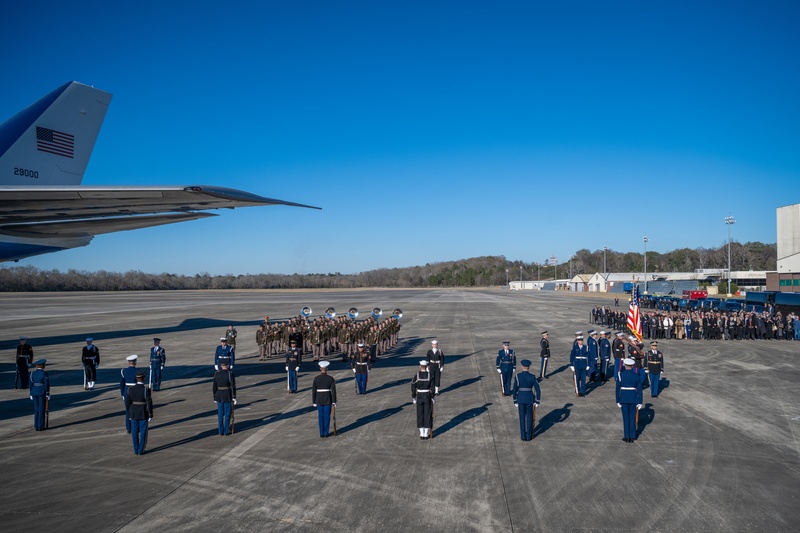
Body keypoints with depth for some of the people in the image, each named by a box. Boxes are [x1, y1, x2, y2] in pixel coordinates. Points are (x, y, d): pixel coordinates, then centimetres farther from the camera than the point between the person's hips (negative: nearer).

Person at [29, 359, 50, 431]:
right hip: (42, 392, -5)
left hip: (34, 392, 5)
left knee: (36, 409, 11)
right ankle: (41, 426, 2)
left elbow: (31, 384, 4)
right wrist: (48, 394, -7)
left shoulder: (33, 373, 2)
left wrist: (31, 394, 11)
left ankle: (36, 426, 12)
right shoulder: (44, 374, -13)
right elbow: (47, 385, -14)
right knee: (42, 409, 0)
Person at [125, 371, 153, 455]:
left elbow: (127, 402, -2)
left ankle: (136, 450, 19)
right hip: (144, 413, -3)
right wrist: (150, 415, -7)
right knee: (143, 432, 8)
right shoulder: (146, 389, -18)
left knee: (135, 432, 13)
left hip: (134, 413, 3)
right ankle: (140, 450, 11)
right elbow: (149, 403, -17)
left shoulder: (130, 389, -7)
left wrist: (129, 414, 11)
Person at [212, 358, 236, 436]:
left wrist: (215, 397, 11)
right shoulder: (230, 373, -13)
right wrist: (234, 398, -7)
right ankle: (226, 431, 9)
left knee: (220, 414, 12)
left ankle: (221, 431, 16)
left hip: (219, 395, 4)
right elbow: (233, 386, -14)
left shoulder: (217, 373, -2)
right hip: (227, 396, -4)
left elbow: (214, 386, 1)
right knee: (227, 414, 6)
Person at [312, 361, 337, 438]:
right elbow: (333, 391, -10)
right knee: (327, 416, 8)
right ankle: (326, 433, 12)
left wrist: (314, 402, 4)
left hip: (319, 400, 1)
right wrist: (334, 402, -4)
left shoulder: (316, 379, -7)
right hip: (328, 400, -1)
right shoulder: (331, 378, -10)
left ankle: (321, 434, 12)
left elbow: (313, 391, -5)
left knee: (321, 417, 10)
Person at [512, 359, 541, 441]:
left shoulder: (517, 376, -9)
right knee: (529, 418, 11)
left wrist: (515, 401, 3)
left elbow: (515, 389, -7)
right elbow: (538, 390, -8)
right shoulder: (532, 377, -7)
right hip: (530, 399, 0)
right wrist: (537, 401, 2)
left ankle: (523, 436, 14)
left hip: (520, 398, 0)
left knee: (522, 417, 10)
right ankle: (529, 436, 16)